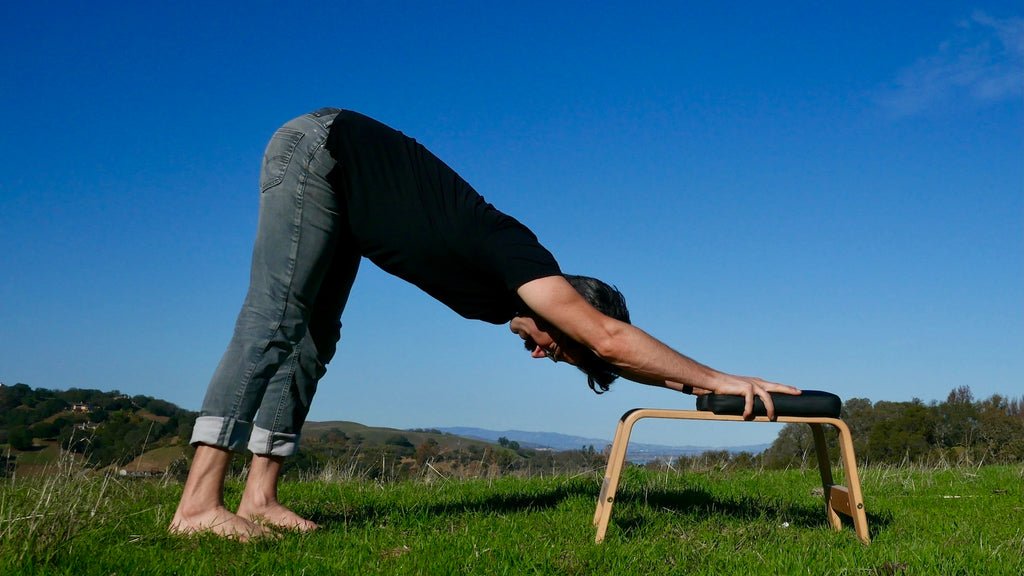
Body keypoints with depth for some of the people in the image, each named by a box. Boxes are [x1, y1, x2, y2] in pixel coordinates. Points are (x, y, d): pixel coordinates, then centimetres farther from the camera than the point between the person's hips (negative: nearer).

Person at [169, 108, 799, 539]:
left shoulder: (509, 295, -2)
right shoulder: (516, 255, -26)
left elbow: (608, 349, 5)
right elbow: (608, 335, -32)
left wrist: (699, 385, -2)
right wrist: (718, 379, -25)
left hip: (339, 183, 8)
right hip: (319, 151, -8)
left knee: (313, 341, 1)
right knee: (274, 324, -17)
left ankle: (260, 499, 2)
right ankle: (200, 505, -17)